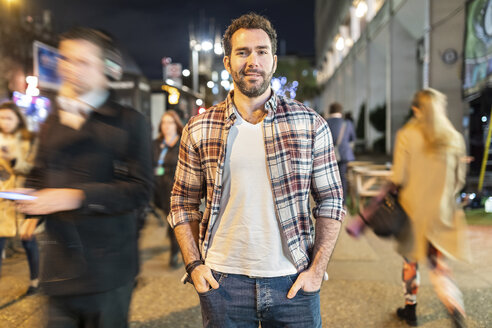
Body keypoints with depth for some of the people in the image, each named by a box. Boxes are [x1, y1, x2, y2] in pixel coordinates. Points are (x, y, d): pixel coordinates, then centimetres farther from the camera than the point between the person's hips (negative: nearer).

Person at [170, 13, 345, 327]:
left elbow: (331, 201, 2)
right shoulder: (199, 129, 1)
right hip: (222, 281, 1)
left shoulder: (311, 125, -1)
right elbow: (183, 204, 8)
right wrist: (194, 265, -1)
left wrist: (317, 269, -4)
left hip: (292, 282, 0)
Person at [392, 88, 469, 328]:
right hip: (442, 212, 2)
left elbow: (398, 178, -14)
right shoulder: (453, 138, -2)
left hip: (412, 209, -2)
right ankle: (455, 308, -9)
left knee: (411, 261, 16)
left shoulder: (407, 135, -12)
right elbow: (459, 178, 4)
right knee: (439, 265, 11)